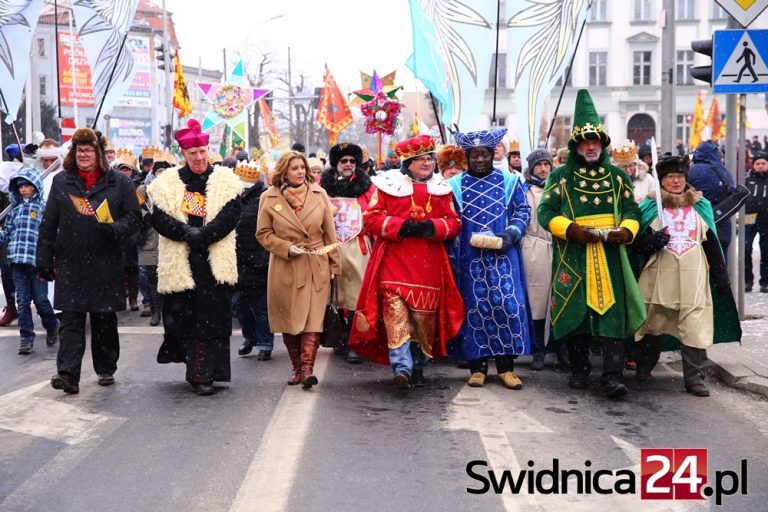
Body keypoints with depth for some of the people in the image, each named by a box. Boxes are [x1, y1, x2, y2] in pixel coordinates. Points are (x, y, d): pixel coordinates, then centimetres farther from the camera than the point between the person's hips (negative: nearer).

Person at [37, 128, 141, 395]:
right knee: (71, 320, -5)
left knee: (105, 319, 9)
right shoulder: (61, 182, 9)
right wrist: (44, 260, 5)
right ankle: (68, 374, -9)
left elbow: (134, 218, 2)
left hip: (106, 264, 0)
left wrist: (113, 230, -18)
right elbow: (48, 224, 9)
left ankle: (106, 369, 24)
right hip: (70, 263, 1)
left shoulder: (119, 183, 4)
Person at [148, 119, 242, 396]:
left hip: (215, 260, -1)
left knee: (213, 318, -3)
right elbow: (159, 219, -1)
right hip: (180, 261, 1)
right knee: (183, 316, 5)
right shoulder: (168, 183, 7)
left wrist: (203, 235, -18)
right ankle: (199, 371, 24)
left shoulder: (225, 181, 5)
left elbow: (230, 215, -6)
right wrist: (187, 232, -17)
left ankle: (203, 374, 1)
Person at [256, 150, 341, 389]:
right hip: (285, 268, 0)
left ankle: (307, 368, -12)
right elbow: (263, 233, 4)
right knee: (289, 320, 6)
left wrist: (334, 264, 6)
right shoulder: (269, 198, 0)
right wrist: (287, 248, -10)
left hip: (316, 267, 0)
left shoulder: (319, 194, 5)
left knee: (313, 318, -9)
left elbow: (329, 232, 8)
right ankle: (297, 367, 18)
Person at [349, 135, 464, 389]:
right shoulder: (388, 185, 4)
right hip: (395, 261, -3)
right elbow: (371, 218, -1)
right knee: (396, 313, -16)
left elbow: (454, 222, 12)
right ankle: (401, 368, -19)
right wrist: (401, 226, -14)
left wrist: (432, 227, -9)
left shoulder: (441, 188, 13)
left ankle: (417, 368, 20)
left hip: (429, 265, 3)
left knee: (425, 317, 6)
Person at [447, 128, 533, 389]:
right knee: (475, 306, 1)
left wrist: (511, 234, -10)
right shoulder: (455, 185, 9)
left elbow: (523, 211, 9)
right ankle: (477, 366, 9)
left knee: (507, 304, -6)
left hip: (503, 254, 0)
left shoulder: (510, 181, 8)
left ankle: (506, 365, 3)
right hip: (470, 258, 0)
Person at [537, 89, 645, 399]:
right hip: (573, 258, -1)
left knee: (613, 313, -7)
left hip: (611, 256, 1)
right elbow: (545, 211, 1)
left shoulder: (617, 176, 13)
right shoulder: (561, 176, 6)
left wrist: (627, 230, -7)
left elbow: (632, 210, 16)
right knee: (576, 313, 4)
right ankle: (579, 370, 19)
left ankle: (613, 376, -7)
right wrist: (572, 229, -14)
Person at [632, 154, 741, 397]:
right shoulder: (649, 208, 4)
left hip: (694, 278, 1)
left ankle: (694, 377, 1)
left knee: (695, 328, -5)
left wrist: (720, 273, 12)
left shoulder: (701, 207, 11)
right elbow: (636, 244, 2)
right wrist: (653, 242, -18)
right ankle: (644, 368, 28)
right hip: (659, 277, -1)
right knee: (653, 324, 9)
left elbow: (711, 243, 15)